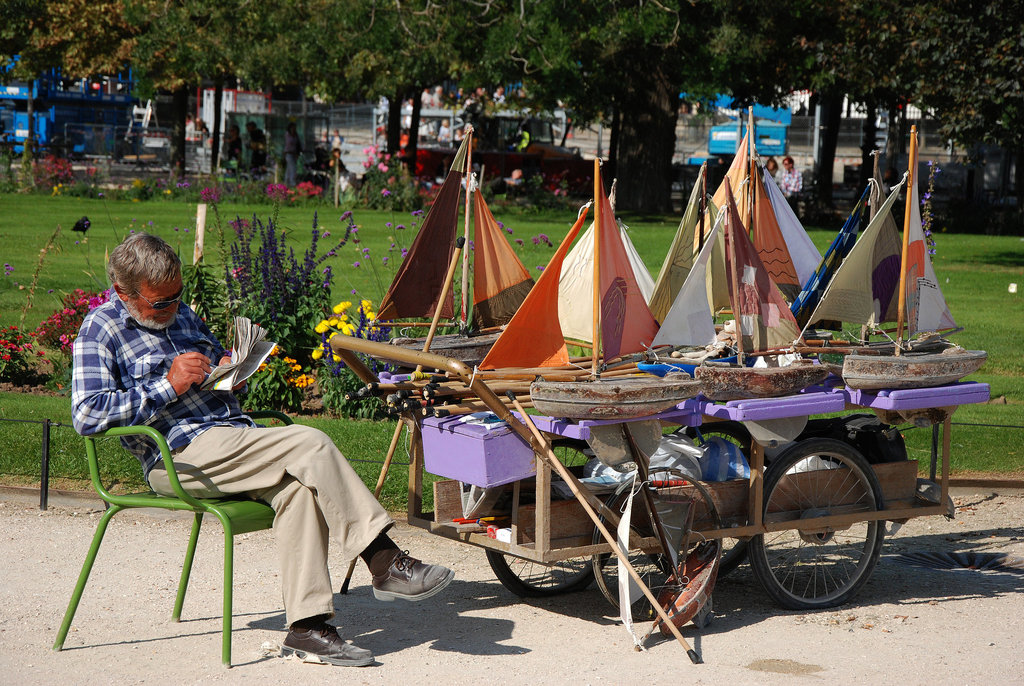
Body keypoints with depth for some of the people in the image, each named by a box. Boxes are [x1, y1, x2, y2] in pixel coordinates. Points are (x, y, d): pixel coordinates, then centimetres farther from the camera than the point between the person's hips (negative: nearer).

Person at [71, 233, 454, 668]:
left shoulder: (181, 314, 22)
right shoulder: (100, 330, 0)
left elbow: (218, 362, 38)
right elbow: (86, 415, -13)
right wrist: (170, 385, -16)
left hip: (233, 438, 8)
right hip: (182, 457, -7)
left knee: (298, 486, -25)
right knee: (310, 445, -25)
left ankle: (306, 624, -28)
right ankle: (386, 564, -20)